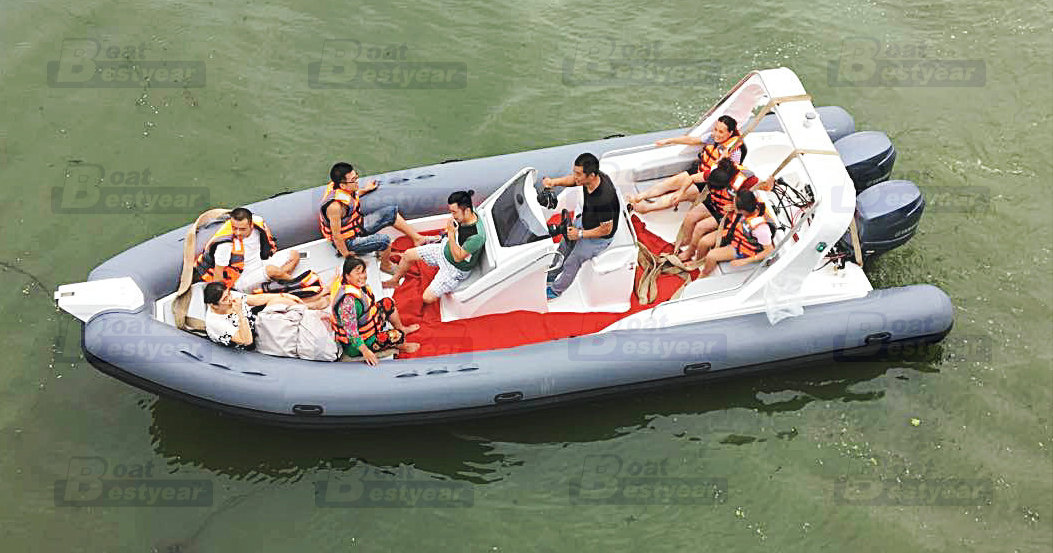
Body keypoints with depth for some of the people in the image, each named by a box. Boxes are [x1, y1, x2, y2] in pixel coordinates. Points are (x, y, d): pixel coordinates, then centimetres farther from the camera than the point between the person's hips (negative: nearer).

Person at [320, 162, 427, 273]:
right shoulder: (335, 206, -36)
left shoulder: (343, 189, -10)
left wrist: (365, 190, 27)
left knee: (391, 212, 6)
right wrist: (346, 254, -18)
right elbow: (336, 236, -28)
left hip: (358, 225, 9)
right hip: (349, 242, -9)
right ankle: (385, 265, 4)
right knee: (383, 240, -27)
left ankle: (417, 239, 19)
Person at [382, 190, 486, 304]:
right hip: (445, 248, 8)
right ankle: (394, 281, 38)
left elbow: (458, 257, -30)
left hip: (455, 268, -8)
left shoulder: (477, 236, -39)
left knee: (428, 298, -14)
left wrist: (451, 233, -34)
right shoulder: (462, 216, -15)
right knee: (408, 254, 13)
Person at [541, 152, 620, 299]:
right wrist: (553, 182, -16)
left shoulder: (604, 198, -43)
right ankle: (552, 275, 47)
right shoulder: (590, 177, -21)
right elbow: (572, 179, 2)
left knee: (572, 262, 1)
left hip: (599, 237, -8)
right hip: (584, 220, 8)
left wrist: (580, 234, -23)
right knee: (564, 245, 22)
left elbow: (606, 229, -30)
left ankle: (556, 290, 26)